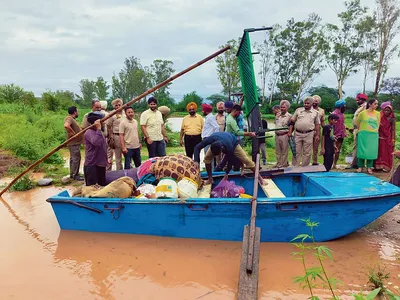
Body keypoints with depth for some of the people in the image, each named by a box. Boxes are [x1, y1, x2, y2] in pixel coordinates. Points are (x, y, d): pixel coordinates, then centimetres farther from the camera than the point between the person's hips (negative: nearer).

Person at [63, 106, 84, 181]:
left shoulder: (72, 119, 16)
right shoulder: (69, 118, -17)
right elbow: (66, 125, -37)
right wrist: (72, 133, -28)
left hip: (75, 142, 11)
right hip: (74, 143, -11)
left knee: (73, 158, 17)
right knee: (76, 158, -5)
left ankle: (72, 174, 26)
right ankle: (75, 175, 2)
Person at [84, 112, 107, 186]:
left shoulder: (98, 132, 14)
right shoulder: (89, 132, -16)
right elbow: (96, 142, -36)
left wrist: (106, 159, 19)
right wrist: (99, 129, -31)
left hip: (100, 164, 9)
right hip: (91, 165, -9)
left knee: (102, 185, 17)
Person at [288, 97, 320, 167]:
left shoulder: (315, 112, 6)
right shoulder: (298, 110, 6)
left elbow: (317, 124, 8)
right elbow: (292, 121, 7)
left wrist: (317, 135, 1)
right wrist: (290, 132, 0)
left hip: (309, 134, 0)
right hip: (298, 134, 1)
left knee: (307, 153, 5)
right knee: (296, 151, 3)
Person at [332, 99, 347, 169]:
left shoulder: (342, 114, 13)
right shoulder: (334, 114, -12)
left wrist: (345, 132, 14)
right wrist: (333, 135, -22)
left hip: (341, 135, 8)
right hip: (336, 136, -8)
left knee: (338, 151, 11)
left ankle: (335, 164, 17)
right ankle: (331, 164, 0)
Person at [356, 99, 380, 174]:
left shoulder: (377, 114, 4)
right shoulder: (363, 113, -4)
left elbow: (378, 124, 15)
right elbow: (357, 123, 8)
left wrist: (375, 131, 11)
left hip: (374, 135, 3)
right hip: (363, 134, -2)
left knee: (372, 150, 3)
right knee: (362, 150, 0)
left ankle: (369, 167, 12)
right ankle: (360, 166, 10)